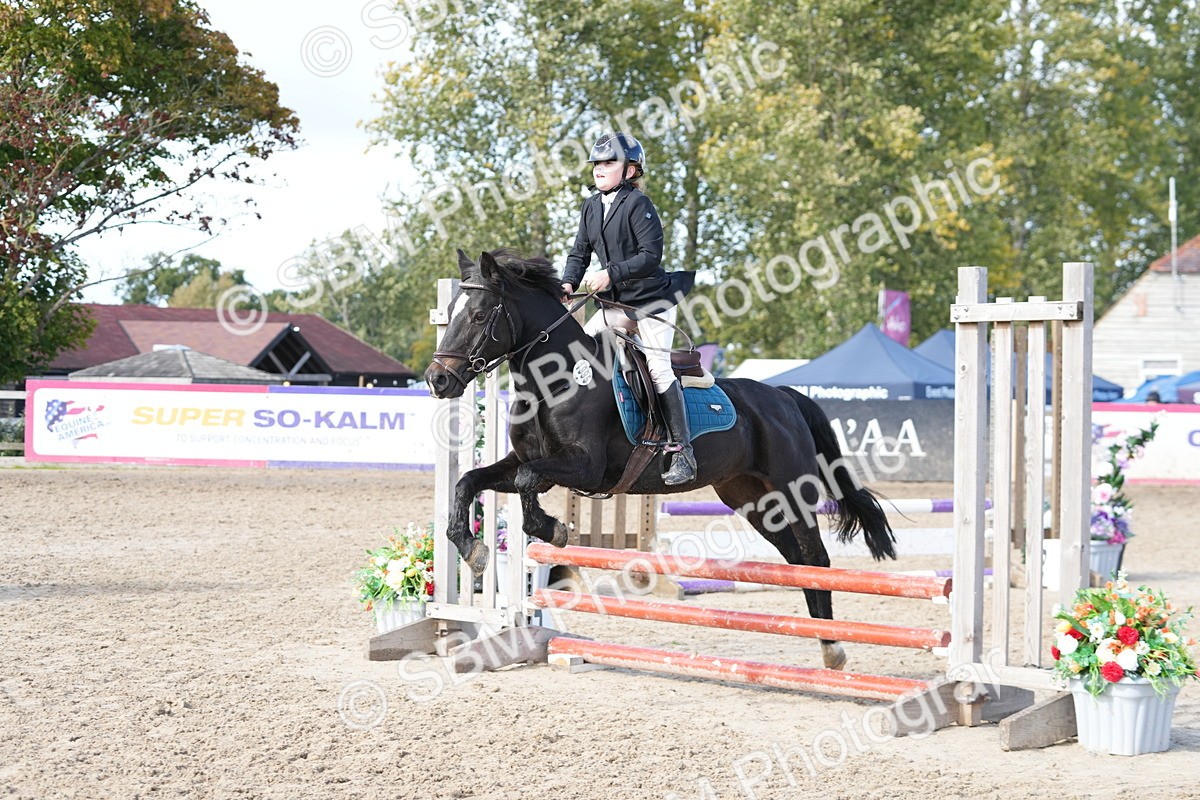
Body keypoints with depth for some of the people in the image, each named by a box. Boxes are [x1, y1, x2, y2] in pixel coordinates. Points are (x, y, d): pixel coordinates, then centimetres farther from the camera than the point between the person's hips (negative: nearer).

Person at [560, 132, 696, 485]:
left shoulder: (638, 205, -14)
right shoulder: (591, 207, 8)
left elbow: (651, 256, -20)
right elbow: (580, 253, 11)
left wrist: (611, 273, -27)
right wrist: (569, 283, -7)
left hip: (651, 300, -8)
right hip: (613, 302, 8)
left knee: (658, 367, -15)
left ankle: (682, 451, -14)